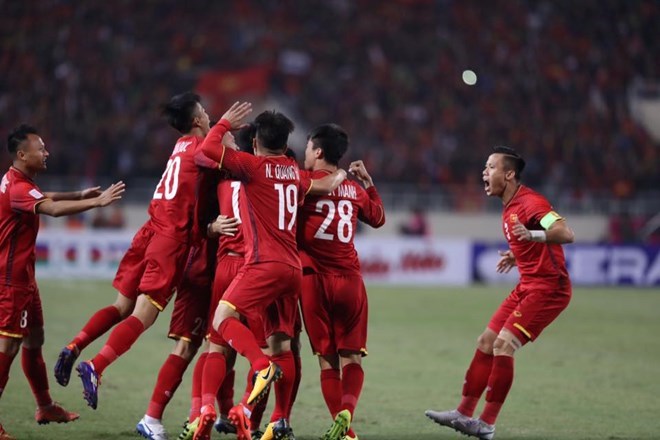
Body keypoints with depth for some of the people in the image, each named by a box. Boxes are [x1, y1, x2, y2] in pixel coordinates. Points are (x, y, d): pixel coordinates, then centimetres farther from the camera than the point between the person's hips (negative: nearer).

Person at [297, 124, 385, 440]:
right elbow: (378, 218, 26)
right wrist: (368, 182, 32)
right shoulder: (355, 190, 11)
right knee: (352, 357, 4)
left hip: (314, 279, -2)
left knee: (327, 359, 5)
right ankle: (346, 411, -23)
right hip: (350, 280, 2)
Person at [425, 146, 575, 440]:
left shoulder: (530, 202, -18)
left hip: (548, 288, -10)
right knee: (486, 342, 10)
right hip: (527, 286, 10)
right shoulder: (509, 208, 13)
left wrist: (532, 235, -46)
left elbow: (566, 234, -32)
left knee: (503, 345, -17)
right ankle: (464, 413, 18)